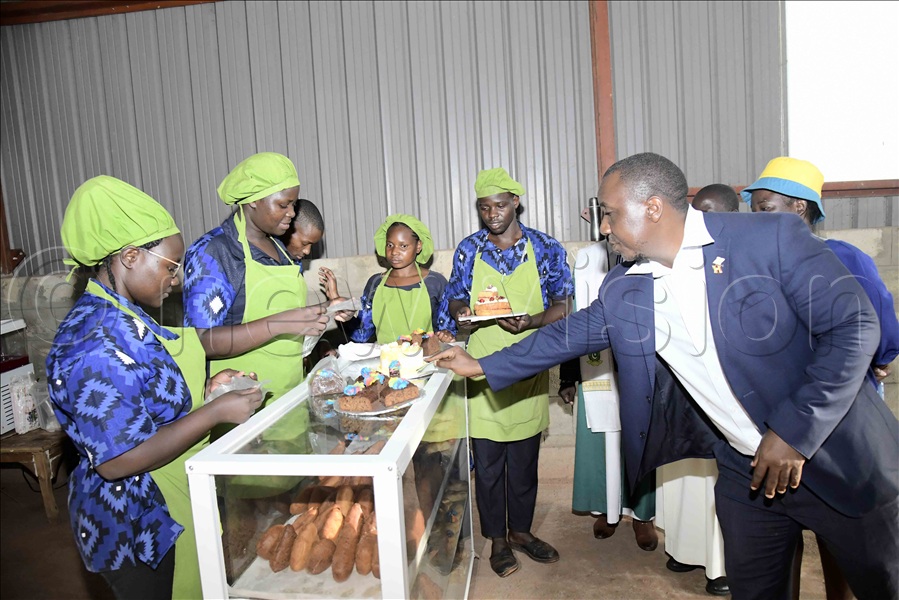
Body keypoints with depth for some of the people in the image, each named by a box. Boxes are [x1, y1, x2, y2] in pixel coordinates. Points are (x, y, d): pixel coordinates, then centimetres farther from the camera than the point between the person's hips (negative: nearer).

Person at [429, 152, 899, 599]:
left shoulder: (772, 238, -18)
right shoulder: (623, 290, -4)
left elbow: (854, 327, -17)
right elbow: (568, 335, 8)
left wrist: (793, 431, -21)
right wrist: (482, 366, 10)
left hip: (838, 459, -3)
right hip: (746, 470, 4)